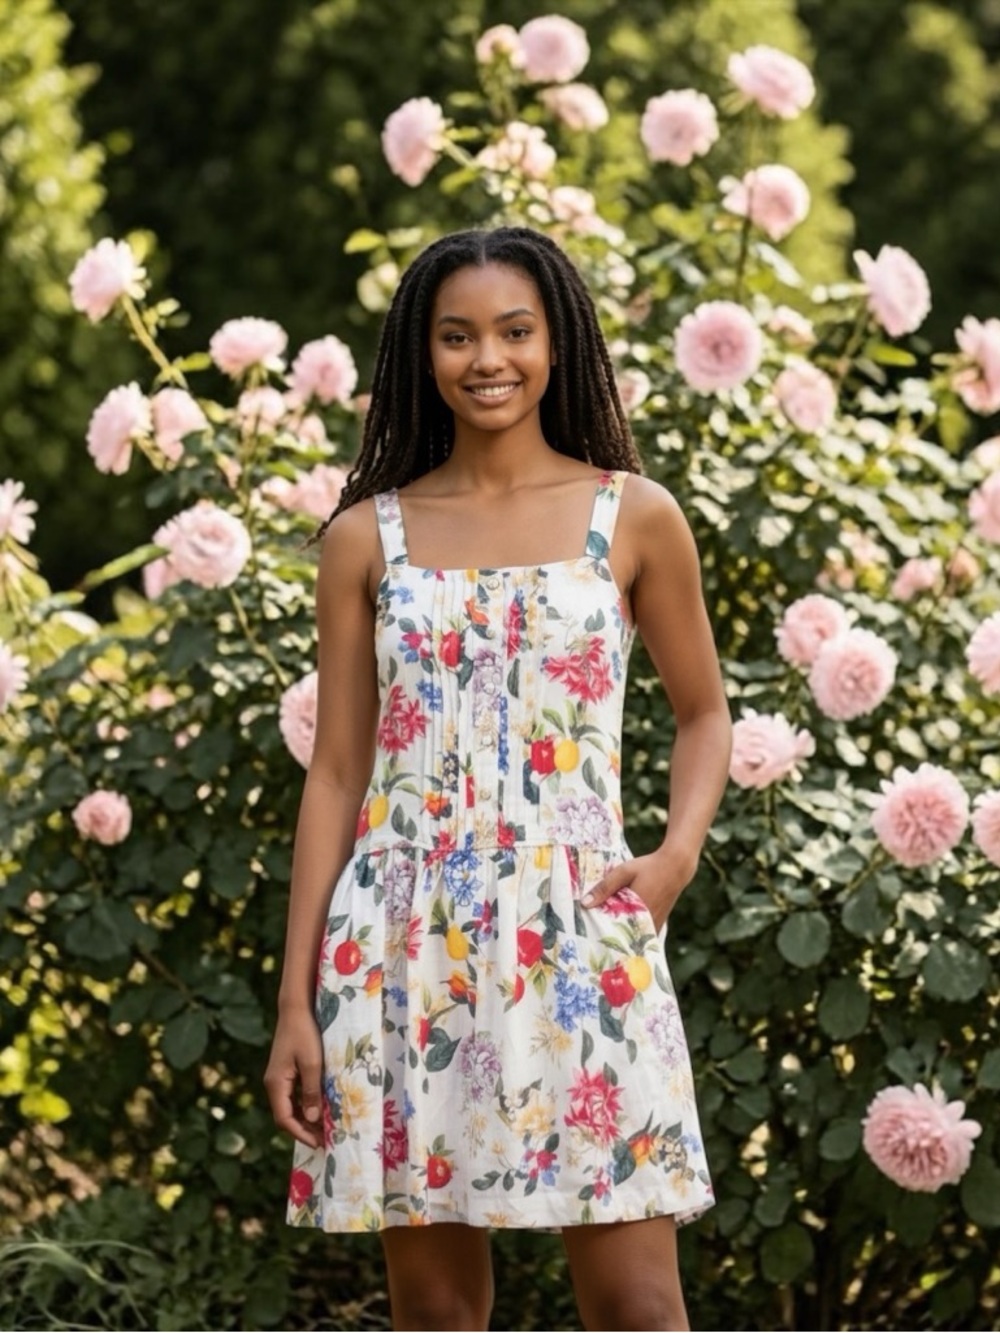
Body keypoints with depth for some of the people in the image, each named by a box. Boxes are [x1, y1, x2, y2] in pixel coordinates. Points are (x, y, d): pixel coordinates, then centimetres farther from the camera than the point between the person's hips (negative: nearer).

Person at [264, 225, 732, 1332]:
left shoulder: (633, 518, 4)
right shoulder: (367, 535, 6)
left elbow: (703, 712, 16)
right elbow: (335, 772, 7)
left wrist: (680, 850, -5)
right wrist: (295, 1002, 3)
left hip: (580, 937, -1)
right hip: (404, 944, 1)